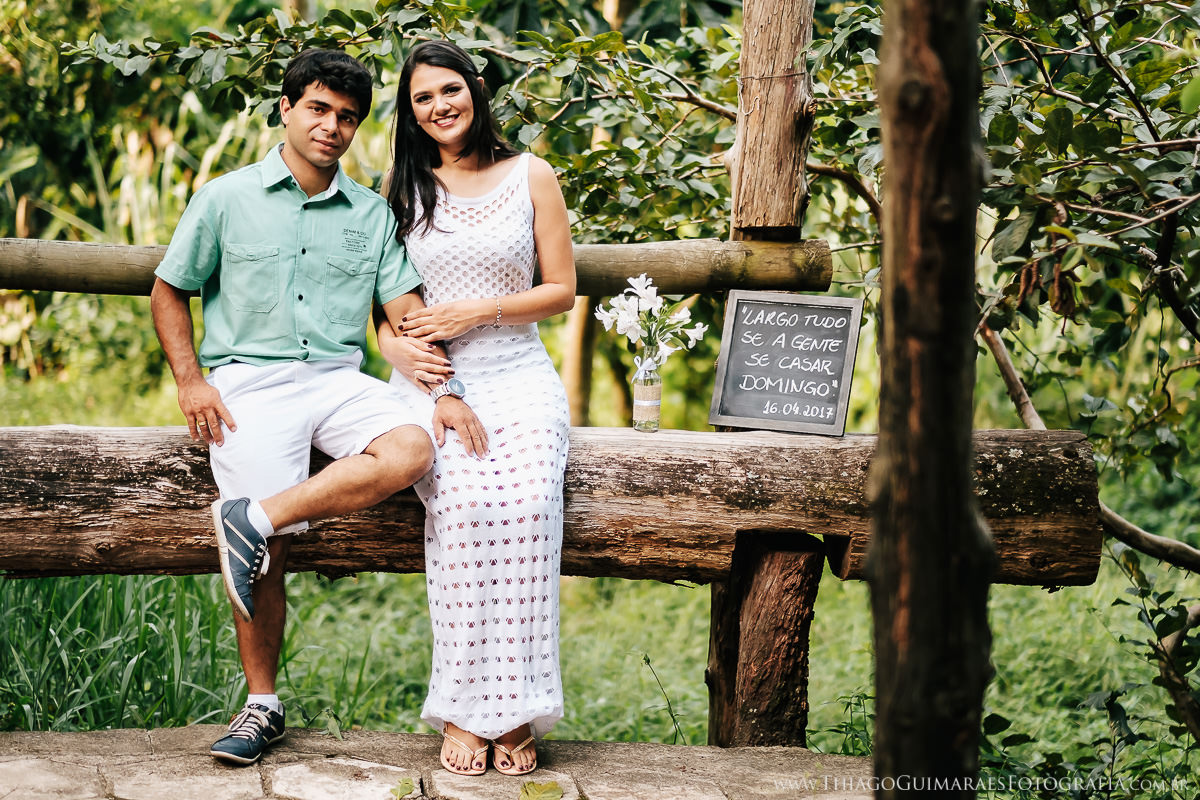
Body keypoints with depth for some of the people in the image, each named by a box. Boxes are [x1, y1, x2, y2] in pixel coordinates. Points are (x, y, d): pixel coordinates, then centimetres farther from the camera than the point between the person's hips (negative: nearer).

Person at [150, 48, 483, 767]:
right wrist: (191, 381, 0)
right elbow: (169, 291, 13)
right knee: (269, 556, -15)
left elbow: (405, 311, 9)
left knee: (410, 450, -30)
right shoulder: (227, 200, 7)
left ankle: (254, 518, -23)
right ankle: (262, 706, 3)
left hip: (340, 377, 3)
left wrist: (444, 390, -6)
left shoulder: (372, 214, 14)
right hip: (250, 380, -3)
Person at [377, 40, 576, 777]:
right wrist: (400, 346, -6)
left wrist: (478, 311, -5)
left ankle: (515, 712, -26)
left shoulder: (531, 177, 11)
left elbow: (562, 289, 9)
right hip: (433, 382, 0)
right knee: (465, 502, -32)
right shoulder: (405, 192, 15)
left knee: (528, 502, -31)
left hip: (519, 375, 0)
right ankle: (465, 710, -26)